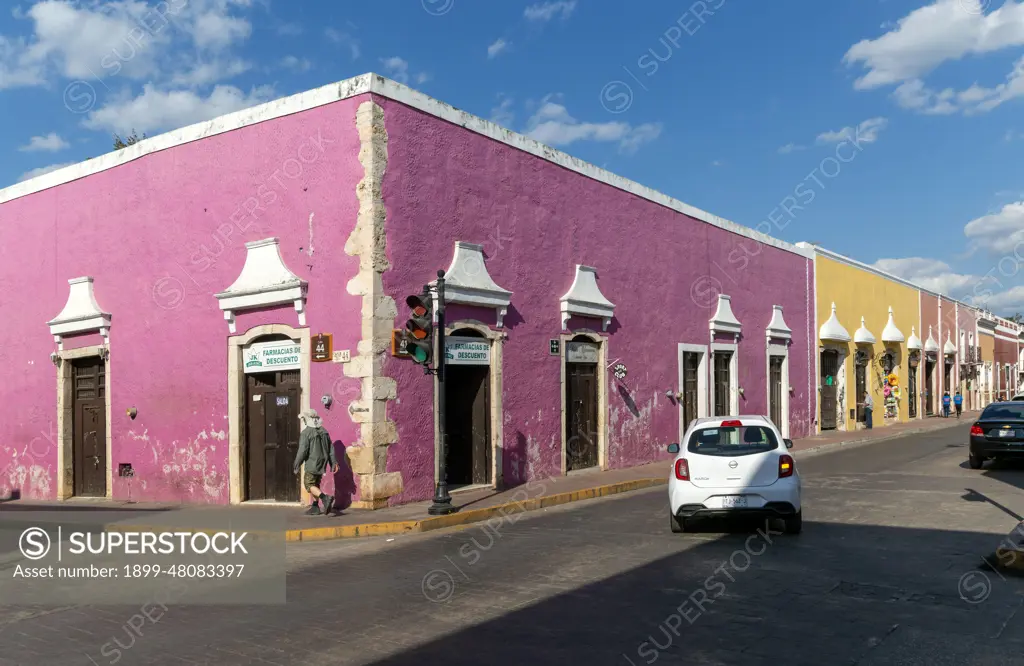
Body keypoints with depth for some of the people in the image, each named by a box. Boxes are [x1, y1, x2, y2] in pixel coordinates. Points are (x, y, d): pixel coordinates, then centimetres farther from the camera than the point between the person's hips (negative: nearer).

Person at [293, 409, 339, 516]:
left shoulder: (306, 433, -14)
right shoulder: (323, 431, 8)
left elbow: (302, 451, -18)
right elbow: (331, 448, 8)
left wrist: (296, 465, -8)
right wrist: (333, 462, 11)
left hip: (312, 464, -7)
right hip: (322, 463, 8)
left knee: (309, 485, -2)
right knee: (315, 484, 18)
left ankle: (325, 498, -23)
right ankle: (315, 507, 21)